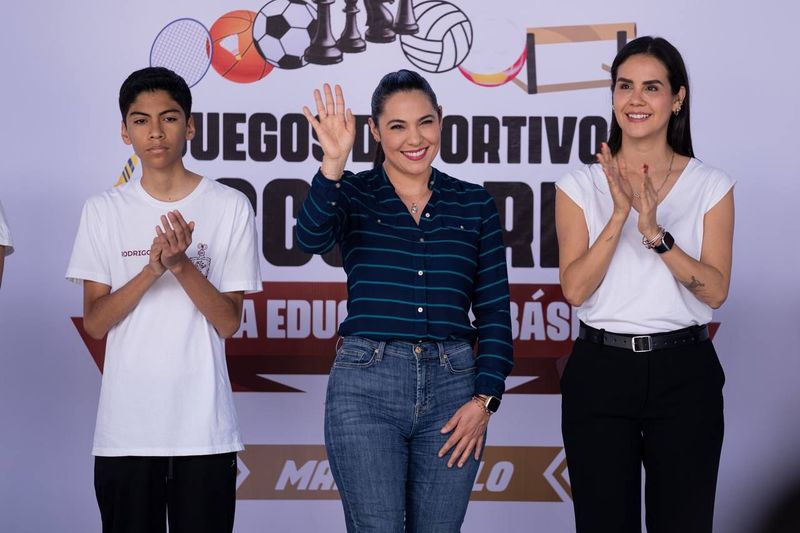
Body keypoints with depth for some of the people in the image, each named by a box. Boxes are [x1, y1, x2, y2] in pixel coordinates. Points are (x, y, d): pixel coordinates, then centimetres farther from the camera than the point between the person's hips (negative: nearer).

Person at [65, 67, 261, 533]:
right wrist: (152, 269, -16)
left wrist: (182, 265, -18)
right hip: (125, 428, 1)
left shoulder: (230, 207, 1)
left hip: (205, 428, -1)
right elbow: (94, 323, -1)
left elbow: (229, 322, -2)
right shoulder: (104, 211, 5)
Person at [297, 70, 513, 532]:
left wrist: (485, 399, -2)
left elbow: (494, 311, 7)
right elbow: (313, 238, -19)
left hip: (451, 386, 2)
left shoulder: (474, 204, 9)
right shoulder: (353, 194, 4)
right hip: (367, 386, -2)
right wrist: (333, 163, -32)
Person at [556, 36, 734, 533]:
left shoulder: (711, 185, 2)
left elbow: (716, 290, -7)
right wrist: (619, 215, -19)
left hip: (683, 373, 0)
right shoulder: (581, 184, 2)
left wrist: (655, 232, -20)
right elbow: (575, 288, -8)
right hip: (601, 370, 0)